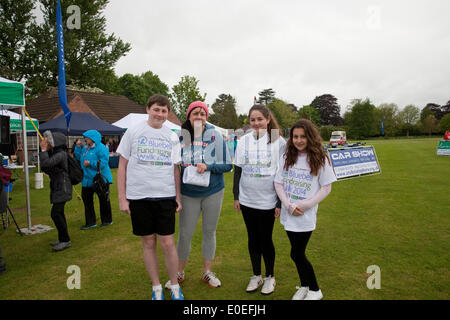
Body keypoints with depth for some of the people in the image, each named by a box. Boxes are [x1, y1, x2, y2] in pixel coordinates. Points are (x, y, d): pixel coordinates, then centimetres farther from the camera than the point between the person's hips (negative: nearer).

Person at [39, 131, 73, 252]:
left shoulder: (61, 154, -17)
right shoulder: (53, 153, 13)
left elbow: (46, 163, -29)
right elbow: (44, 168, 14)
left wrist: (43, 150, -15)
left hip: (62, 188, -10)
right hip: (57, 188, 10)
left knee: (56, 213, -12)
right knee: (59, 213, 16)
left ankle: (65, 240, -3)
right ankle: (62, 239, 27)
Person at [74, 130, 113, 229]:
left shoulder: (101, 148, -13)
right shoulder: (84, 148, 12)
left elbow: (103, 162, -20)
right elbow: (78, 158, 17)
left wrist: (90, 163, -22)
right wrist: (78, 147, 7)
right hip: (87, 180, 8)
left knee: (104, 201, 4)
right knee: (86, 199, 11)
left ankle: (107, 220, 21)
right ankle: (90, 222, 23)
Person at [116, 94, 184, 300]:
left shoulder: (172, 137, 8)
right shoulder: (133, 132, 2)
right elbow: (122, 166, 3)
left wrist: (178, 196, 8)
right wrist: (122, 198, -1)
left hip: (165, 196, 1)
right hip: (138, 196, -1)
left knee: (167, 243, 1)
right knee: (148, 243, 9)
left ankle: (174, 286, 21)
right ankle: (156, 288, 26)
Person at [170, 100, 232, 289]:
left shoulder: (215, 136, -6)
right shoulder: (181, 136, -2)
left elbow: (227, 165, -5)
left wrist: (208, 166, -20)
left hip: (213, 192, 0)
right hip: (188, 193, 0)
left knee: (209, 232, 12)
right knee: (185, 233, 6)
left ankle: (207, 272, 30)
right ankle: (179, 272, 27)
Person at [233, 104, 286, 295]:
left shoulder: (279, 141, -6)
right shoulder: (244, 141, 3)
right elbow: (238, 170, 8)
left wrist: (280, 202, -6)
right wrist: (236, 196, 6)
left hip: (268, 201, -3)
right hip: (247, 200, 3)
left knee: (266, 239, 7)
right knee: (253, 238, 14)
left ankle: (270, 277, 28)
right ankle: (256, 275, 31)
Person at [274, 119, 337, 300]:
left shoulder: (320, 159, -7)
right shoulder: (287, 157, 2)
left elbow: (326, 188, -6)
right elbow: (278, 183, 3)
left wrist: (304, 205, -12)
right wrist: (289, 205, -10)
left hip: (306, 216, -4)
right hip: (288, 214, 4)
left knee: (296, 254, 0)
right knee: (297, 253, 16)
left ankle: (314, 291, 23)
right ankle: (304, 286, 37)